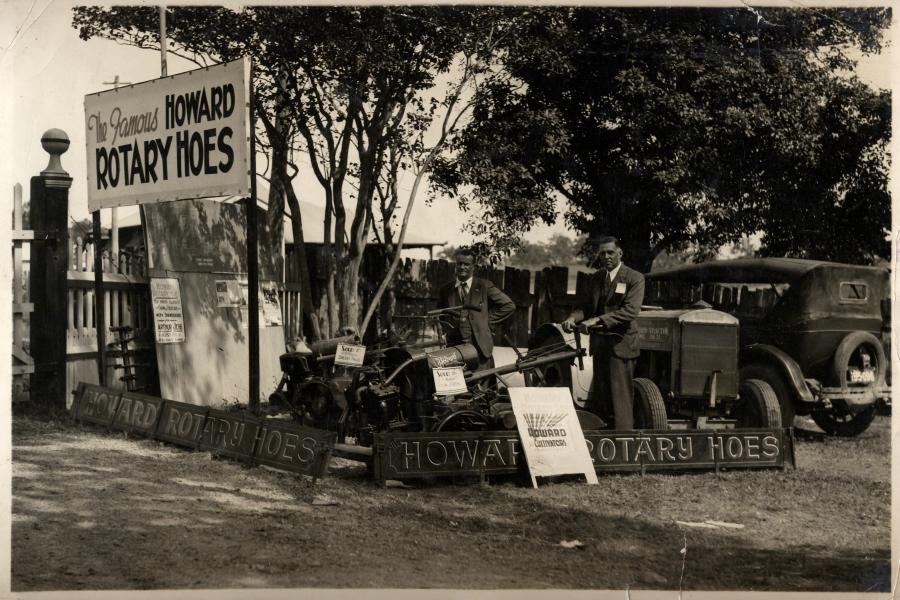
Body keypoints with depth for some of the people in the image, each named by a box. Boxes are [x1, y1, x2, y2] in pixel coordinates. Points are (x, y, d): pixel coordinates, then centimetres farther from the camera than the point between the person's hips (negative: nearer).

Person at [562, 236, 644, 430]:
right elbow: (587, 305, 12)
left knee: (621, 396, -7)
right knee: (600, 395, 10)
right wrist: (574, 317, -12)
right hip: (599, 343, 6)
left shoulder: (634, 278, -6)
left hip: (621, 343, -6)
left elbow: (630, 311, -18)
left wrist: (597, 320, -25)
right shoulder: (597, 278, 14)